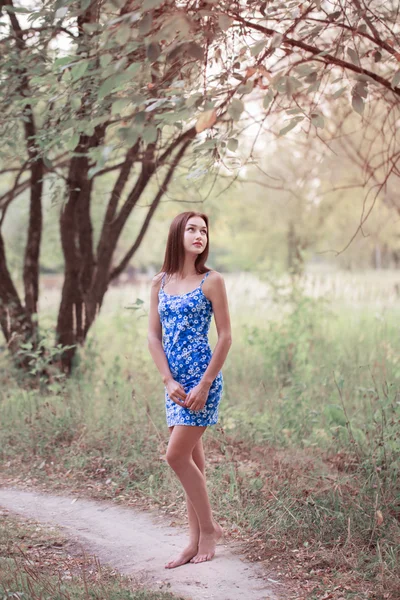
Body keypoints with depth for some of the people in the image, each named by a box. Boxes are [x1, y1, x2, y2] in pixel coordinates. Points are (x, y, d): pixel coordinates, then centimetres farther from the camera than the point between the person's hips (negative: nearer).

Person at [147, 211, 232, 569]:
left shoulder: (212, 281, -5)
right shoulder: (160, 283, 8)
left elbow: (225, 337, -7)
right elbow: (154, 336, 7)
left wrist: (204, 384, -12)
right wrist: (169, 381, -5)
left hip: (202, 378, -5)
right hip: (174, 381, 5)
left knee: (177, 455, -9)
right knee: (191, 459, 10)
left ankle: (209, 528, 9)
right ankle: (197, 539, 17)